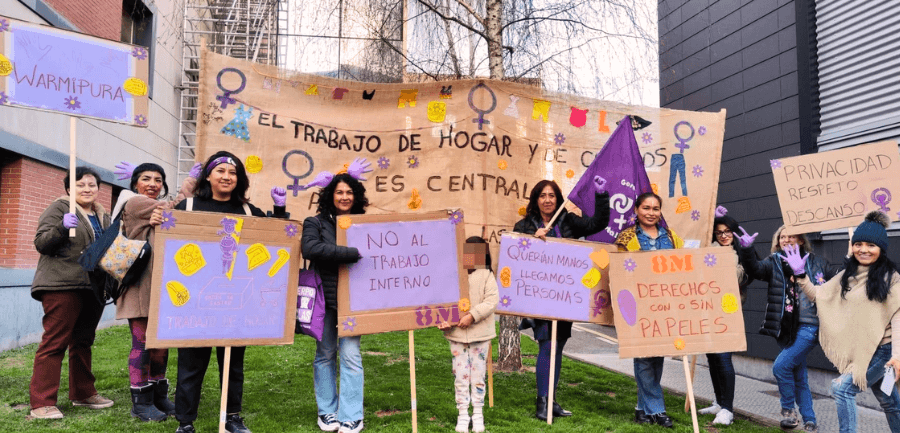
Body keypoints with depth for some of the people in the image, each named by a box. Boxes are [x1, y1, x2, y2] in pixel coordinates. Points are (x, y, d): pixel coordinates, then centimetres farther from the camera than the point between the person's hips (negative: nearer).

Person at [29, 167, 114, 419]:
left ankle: (83, 393, 25)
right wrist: (62, 226, -23)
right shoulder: (59, 208, 0)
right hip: (62, 285, -7)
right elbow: (41, 242, -8)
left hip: (93, 287, 7)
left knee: (83, 341, 14)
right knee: (55, 342, -8)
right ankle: (41, 403, -4)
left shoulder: (103, 217, 20)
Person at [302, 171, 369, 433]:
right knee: (325, 354, 10)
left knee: (350, 354, -3)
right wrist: (353, 254, -26)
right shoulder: (316, 222, -1)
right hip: (324, 299, -1)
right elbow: (309, 248, -21)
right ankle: (327, 412, 25)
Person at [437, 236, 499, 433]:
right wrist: (442, 320, -13)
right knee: (461, 376, 7)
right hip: (456, 334, 2)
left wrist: (472, 315, -20)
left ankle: (478, 413, 22)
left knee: (478, 375, 9)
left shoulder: (487, 275, -3)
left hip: (480, 334, -1)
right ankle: (463, 415, 18)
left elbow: (492, 301, -12)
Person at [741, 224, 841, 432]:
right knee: (799, 377, 13)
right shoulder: (773, 263, 6)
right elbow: (755, 269, -13)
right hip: (785, 328, 3)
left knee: (781, 366, -17)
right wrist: (747, 251, -31)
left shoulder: (815, 262, 6)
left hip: (809, 327, -3)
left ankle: (788, 409, 4)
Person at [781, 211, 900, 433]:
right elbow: (818, 295, 11)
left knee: (843, 388, -15)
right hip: (856, 349, 6)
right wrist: (800, 275, -4)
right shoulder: (848, 275, 8)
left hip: (881, 350, -6)